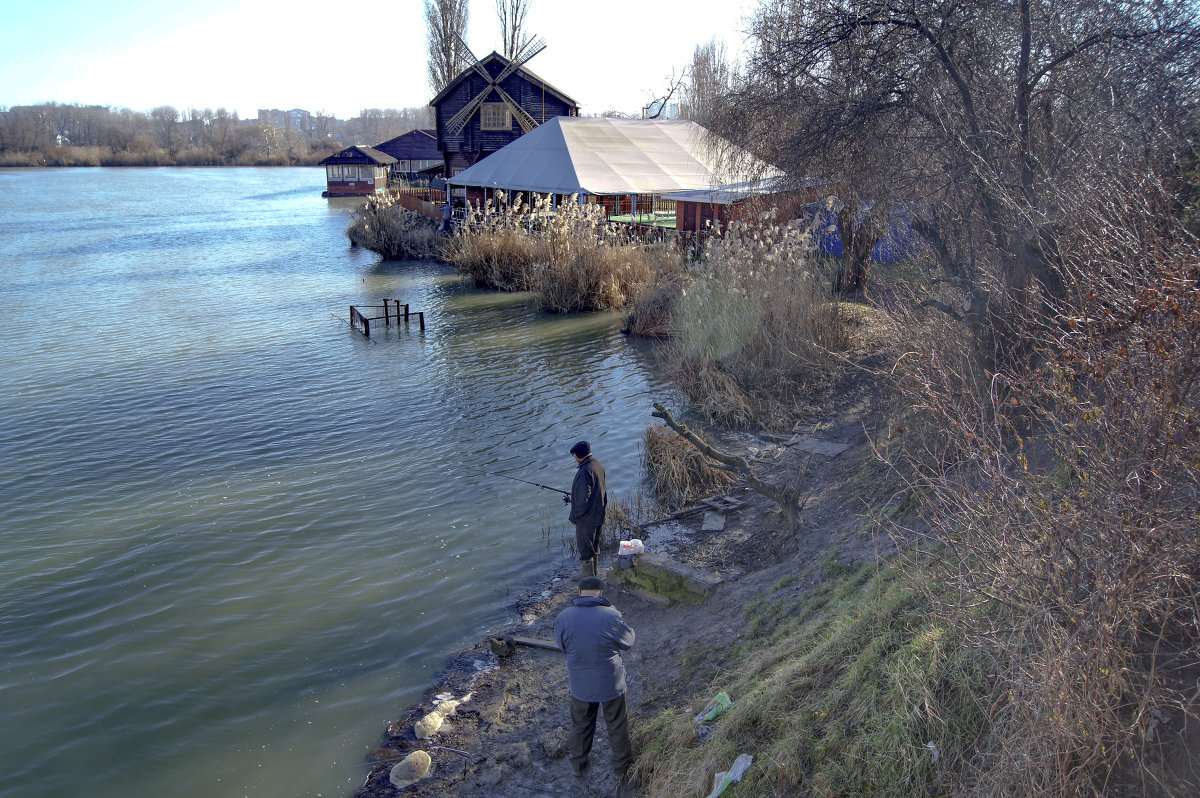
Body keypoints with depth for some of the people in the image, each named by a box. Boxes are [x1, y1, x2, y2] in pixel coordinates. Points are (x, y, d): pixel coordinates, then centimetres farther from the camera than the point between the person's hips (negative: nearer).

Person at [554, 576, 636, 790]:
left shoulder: (563, 617, -17)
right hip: (611, 684, -2)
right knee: (618, 728, 19)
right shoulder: (611, 616, -24)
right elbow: (628, 642, -6)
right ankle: (623, 774, 34)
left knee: (580, 725, 26)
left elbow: (561, 644, 1)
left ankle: (578, 765, 47)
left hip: (580, 685, 2)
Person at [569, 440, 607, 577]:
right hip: (598, 514, 9)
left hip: (586, 517, -9)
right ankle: (594, 573, 33)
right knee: (593, 546, 21)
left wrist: (575, 515, -13)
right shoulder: (598, 465, 5)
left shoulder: (585, 471, -25)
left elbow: (584, 497, -25)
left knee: (585, 548, 2)